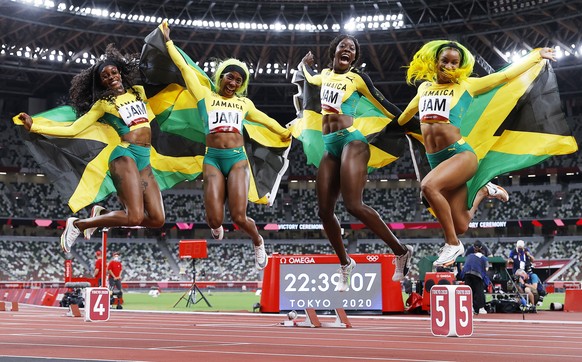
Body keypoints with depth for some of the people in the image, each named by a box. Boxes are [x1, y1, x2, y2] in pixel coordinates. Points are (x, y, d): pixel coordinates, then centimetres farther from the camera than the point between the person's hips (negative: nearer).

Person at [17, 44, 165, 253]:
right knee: (134, 217, -22)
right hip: (125, 156, -6)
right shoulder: (103, 103, 7)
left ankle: (102, 214, 15)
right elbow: (72, 130, 5)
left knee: (157, 220, -3)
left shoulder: (138, 91, 19)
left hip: (145, 160, 6)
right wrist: (34, 127, -3)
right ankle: (77, 224, -2)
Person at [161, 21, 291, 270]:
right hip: (213, 159, -1)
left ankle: (258, 242, 17)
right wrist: (168, 41, 12)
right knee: (214, 219, -13)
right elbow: (184, 68, 11)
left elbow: (264, 119, 36)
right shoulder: (206, 96, 12)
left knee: (239, 217, -16)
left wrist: (284, 132, 50)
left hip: (238, 159, 1)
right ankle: (216, 226, 27)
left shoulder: (244, 103, 19)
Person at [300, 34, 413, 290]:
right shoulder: (325, 75, 19)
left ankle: (401, 252, -10)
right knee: (325, 211, 1)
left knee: (353, 205, -21)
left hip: (352, 141, -6)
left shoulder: (357, 78, 1)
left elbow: (382, 103, 6)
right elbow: (310, 78, 43)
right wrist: (306, 64, 59)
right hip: (330, 147, 7)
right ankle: (345, 264, 17)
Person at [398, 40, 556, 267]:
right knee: (460, 227, 0)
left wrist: (537, 55, 15)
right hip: (437, 161, 5)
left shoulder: (465, 85, 4)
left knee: (428, 186, -34)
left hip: (462, 155, -5)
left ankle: (453, 244, -18)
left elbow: (506, 75, 10)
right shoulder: (424, 87, 16)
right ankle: (483, 192, 32)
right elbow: (410, 110, 39)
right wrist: (397, 123, 56)